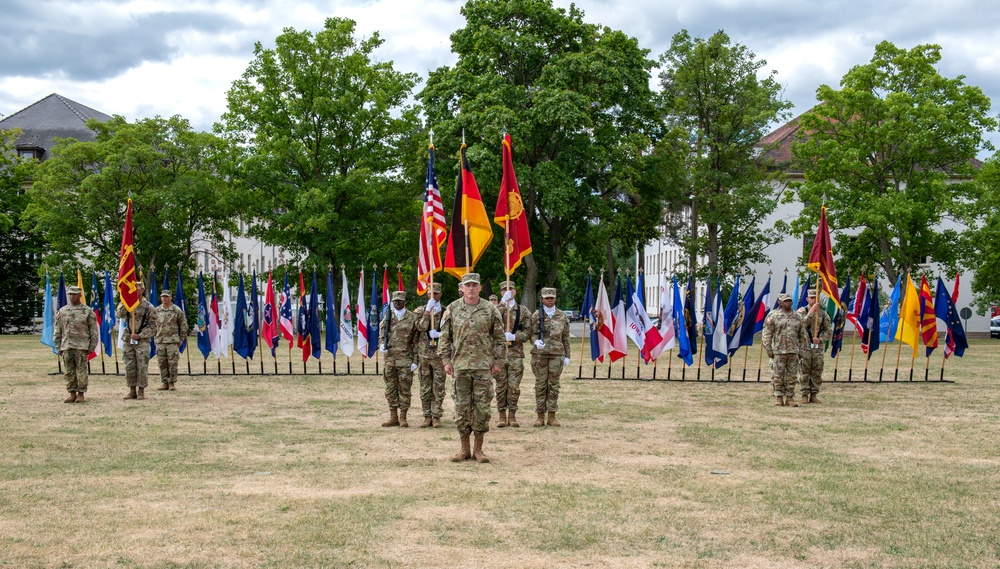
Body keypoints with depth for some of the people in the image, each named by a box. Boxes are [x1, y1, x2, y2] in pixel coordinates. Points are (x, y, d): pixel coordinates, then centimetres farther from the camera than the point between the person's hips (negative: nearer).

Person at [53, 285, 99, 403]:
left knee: (81, 371, -3)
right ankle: (72, 394, 12)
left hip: (81, 347, -3)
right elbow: (57, 331, 13)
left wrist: (91, 347, -2)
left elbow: (94, 331, 3)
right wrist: (59, 347, 7)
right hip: (66, 347, 3)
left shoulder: (87, 311, 2)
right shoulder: (62, 311, 10)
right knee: (69, 372, 5)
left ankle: (81, 394, 3)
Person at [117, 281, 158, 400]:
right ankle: (132, 391, 14)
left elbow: (152, 327, -3)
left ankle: (141, 391, 4)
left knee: (142, 367, -4)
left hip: (142, 341, -4)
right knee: (129, 367, 6)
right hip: (128, 340, 4)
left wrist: (139, 336, -13)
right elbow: (120, 315, -11)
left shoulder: (148, 307, -1)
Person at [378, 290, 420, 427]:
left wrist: (415, 360, -4)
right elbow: (381, 335, 13)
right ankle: (393, 417, 14)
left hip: (405, 359, -3)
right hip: (389, 358, 3)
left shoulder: (412, 318, 1)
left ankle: (403, 417, 6)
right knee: (390, 389, 7)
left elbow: (415, 341, 1)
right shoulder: (387, 316, 9)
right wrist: (381, 345, -10)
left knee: (404, 389, 0)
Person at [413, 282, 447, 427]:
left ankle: (436, 416, 6)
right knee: (425, 387, 5)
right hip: (423, 354, 1)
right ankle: (427, 416, 12)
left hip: (439, 354, -1)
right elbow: (421, 328, -9)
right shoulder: (420, 311, 7)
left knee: (438, 387, 0)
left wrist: (439, 334, -12)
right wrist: (427, 312, -14)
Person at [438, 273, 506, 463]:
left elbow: (499, 338, 8)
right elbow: (445, 337, 8)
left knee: (482, 407, 1)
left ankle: (478, 449, 10)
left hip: (484, 366, -1)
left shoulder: (490, 310, 3)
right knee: (462, 408, 3)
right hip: (460, 366, 1)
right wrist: (446, 360, 1)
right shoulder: (452, 309, 4)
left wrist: (497, 361, 2)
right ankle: (465, 449, 12)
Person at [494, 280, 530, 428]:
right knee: (501, 386, 3)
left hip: (516, 353, 0)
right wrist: (503, 302, -22)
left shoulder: (523, 311, 8)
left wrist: (514, 337, -14)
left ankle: (512, 415, 11)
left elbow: (527, 332, 4)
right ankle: (502, 416, 10)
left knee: (514, 386, 1)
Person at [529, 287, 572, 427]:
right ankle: (540, 416, 6)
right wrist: (536, 341, -18)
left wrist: (567, 356, 7)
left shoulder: (562, 316, 8)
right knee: (540, 384, 1)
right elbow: (532, 333, 4)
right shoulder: (536, 316, 4)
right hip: (540, 354, -1)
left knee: (554, 385, 3)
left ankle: (552, 416, 8)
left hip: (557, 354, 1)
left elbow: (566, 338, 10)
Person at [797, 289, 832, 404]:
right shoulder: (802, 311, 1)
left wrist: (820, 339, -8)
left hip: (818, 347, 3)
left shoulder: (823, 314, 10)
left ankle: (813, 395, 13)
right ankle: (804, 395, 3)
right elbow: (803, 323, -19)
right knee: (804, 372, -2)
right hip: (805, 347, -3)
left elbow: (829, 331, 8)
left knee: (817, 373, 5)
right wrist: (812, 310, -21)